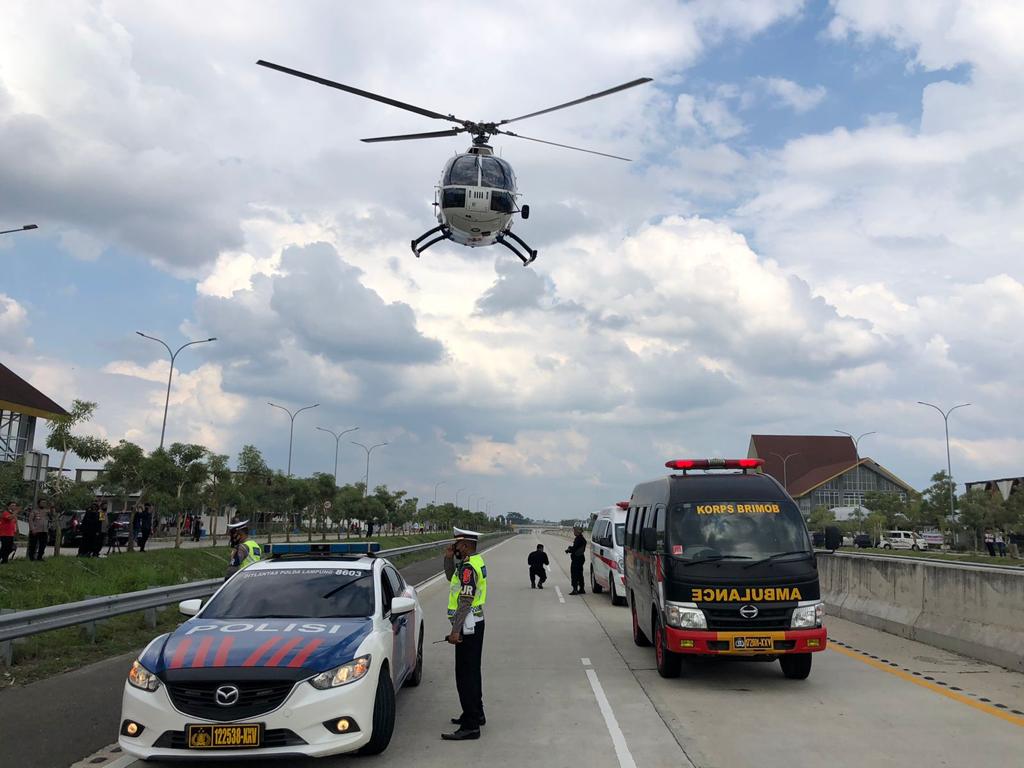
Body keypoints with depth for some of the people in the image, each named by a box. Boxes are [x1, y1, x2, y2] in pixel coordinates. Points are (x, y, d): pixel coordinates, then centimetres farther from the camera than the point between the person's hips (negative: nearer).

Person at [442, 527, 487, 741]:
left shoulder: (468, 567, -21)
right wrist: (449, 559, 9)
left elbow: (465, 601, -25)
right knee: (472, 671, 21)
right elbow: (451, 578, 24)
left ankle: (470, 726, -6)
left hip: (468, 626, -11)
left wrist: (455, 630, -24)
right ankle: (476, 714, 33)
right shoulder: (476, 562, 11)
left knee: (465, 675, -8)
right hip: (476, 622, 11)